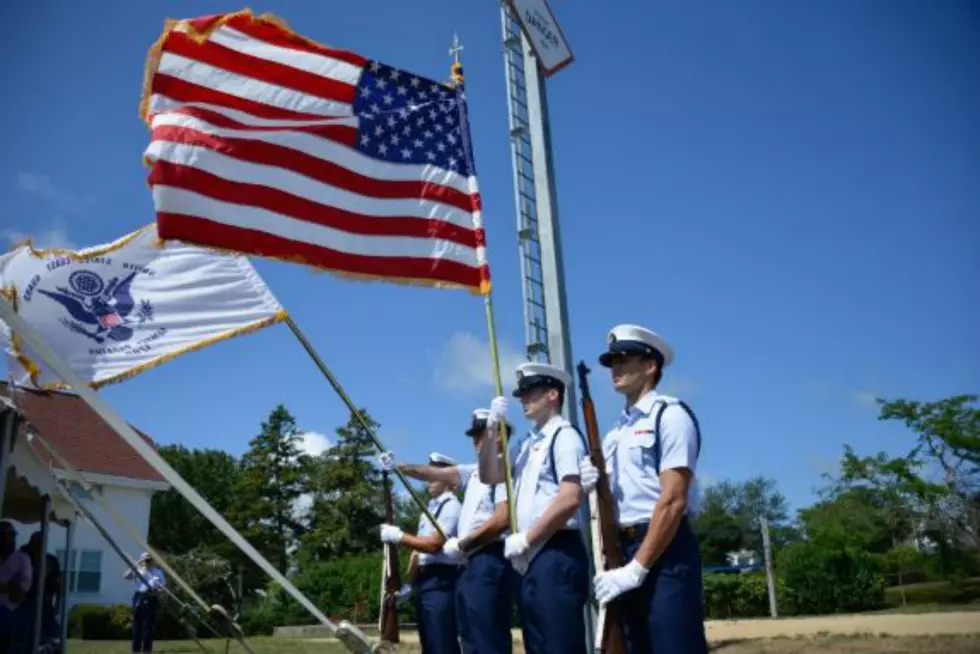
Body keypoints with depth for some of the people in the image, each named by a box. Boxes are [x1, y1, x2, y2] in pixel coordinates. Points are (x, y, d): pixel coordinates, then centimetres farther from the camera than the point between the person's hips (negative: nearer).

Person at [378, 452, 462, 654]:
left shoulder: (451, 505, -10)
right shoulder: (429, 508, 19)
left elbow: (434, 544, -19)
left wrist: (398, 536, -13)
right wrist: (412, 584, 15)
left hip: (440, 582, -10)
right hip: (423, 582, 10)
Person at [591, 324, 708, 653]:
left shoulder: (670, 414, -5)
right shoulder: (615, 431, 19)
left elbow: (672, 502, -14)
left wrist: (637, 567, -17)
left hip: (664, 552, -8)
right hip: (622, 553, 8)